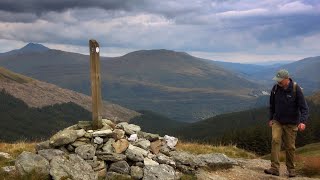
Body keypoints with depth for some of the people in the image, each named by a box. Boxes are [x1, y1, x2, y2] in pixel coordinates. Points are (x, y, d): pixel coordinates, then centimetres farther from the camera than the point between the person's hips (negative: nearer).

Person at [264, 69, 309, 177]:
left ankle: (291, 170, 21)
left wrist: (302, 121, -30)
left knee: (290, 147, 3)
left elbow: (304, 108, -16)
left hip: (291, 123, -2)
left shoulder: (296, 89, -15)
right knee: (275, 140, -16)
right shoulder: (276, 88, -3)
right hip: (277, 121, 3)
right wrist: (271, 118, 14)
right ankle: (275, 168, -17)